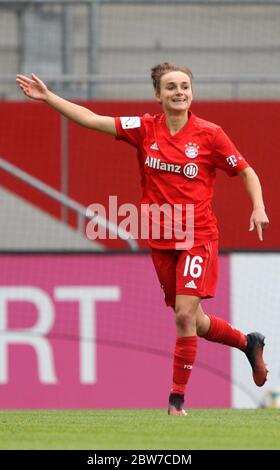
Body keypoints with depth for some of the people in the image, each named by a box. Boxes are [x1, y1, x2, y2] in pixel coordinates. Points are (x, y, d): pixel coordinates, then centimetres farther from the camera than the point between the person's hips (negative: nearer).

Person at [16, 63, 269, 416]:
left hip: (197, 238, -4)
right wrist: (47, 97, -8)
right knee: (193, 321, 12)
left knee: (185, 314, -15)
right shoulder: (144, 129, 0)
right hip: (161, 241, 4)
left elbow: (246, 172, 3)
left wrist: (258, 208, -12)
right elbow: (92, 120, -2)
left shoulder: (209, 134, -7)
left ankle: (177, 400, -6)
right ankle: (248, 342, 39)